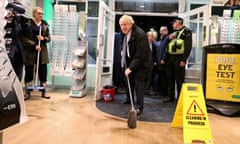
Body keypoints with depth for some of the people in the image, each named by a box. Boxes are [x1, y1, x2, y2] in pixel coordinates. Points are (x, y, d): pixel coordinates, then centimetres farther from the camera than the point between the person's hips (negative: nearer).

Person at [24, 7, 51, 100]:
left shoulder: (45, 25, 8)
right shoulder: (28, 23, -3)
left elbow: (48, 38, 10)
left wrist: (43, 38, -11)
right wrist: (34, 45, -17)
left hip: (42, 51, 3)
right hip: (30, 51, -3)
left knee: (43, 71, 4)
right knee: (29, 71, 4)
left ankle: (43, 92, 14)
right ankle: (27, 93, 15)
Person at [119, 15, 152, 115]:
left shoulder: (140, 34, -28)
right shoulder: (124, 32, -2)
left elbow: (140, 55, -31)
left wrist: (131, 68, -31)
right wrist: (123, 52, 6)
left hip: (142, 63, -8)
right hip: (131, 62, 8)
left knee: (139, 83, -11)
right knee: (130, 80, 20)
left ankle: (139, 107, -3)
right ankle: (129, 98, 42)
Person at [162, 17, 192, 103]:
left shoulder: (186, 32, -4)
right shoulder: (174, 33, 21)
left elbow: (188, 46, -14)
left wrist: (183, 60, -21)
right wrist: (165, 59, 13)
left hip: (179, 59, -8)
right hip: (170, 58, 8)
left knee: (179, 80, -2)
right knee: (170, 78, 10)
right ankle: (171, 97, 21)